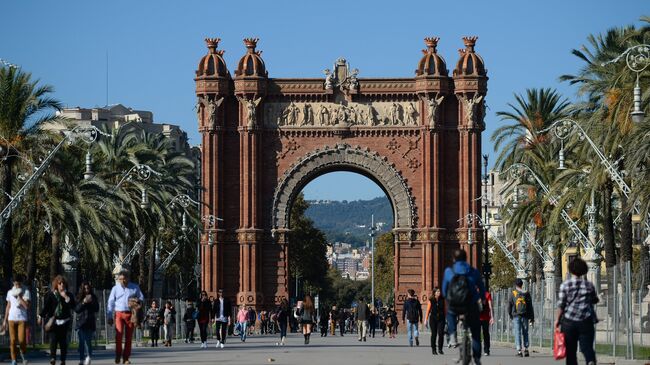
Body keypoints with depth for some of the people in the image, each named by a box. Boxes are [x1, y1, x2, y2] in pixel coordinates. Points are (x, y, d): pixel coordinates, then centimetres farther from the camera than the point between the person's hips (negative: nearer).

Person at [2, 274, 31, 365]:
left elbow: (27, 306, -11)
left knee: (21, 340, -9)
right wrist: (5, 320, 13)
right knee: (13, 341, -3)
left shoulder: (26, 292, -1)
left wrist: (19, 297, -14)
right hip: (12, 319, 3)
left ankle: (23, 354, 20)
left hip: (22, 319, -3)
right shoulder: (10, 292, 10)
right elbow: (8, 307, 16)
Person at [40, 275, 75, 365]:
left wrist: (66, 297, -14)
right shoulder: (50, 294, 3)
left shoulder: (68, 295, 6)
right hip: (53, 320, -1)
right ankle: (52, 358, -20)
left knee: (63, 340, 2)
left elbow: (73, 306, -5)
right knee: (53, 339, -14)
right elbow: (46, 306, 7)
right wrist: (41, 316, 5)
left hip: (64, 321, 1)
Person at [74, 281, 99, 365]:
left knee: (88, 341, -10)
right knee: (82, 341, -2)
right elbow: (76, 309, -1)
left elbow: (97, 309, 3)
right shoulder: (79, 298, 6)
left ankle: (88, 357, -15)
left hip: (90, 323, 0)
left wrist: (91, 302, -11)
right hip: (81, 323, 0)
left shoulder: (93, 297, 8)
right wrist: (83, 302, -13)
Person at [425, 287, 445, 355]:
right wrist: (426, 319, -1)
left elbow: (444, 309, 10)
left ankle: (440, 349, 2)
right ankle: (433, 349, 11)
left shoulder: (442, 300, 5)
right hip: (433, 319, -1)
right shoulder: (431, 300, 0)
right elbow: (428, 310, 2)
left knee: (441, 334, -7)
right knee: (434, 334, 2)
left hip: (441, 319, 1)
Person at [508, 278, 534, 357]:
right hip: (525, 316, 2)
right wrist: (532, 318, 9)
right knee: (525, 333, 11)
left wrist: (510, 315, 16)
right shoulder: (526, 294, 5)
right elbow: (530, 306, 5)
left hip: (516, 316, -2)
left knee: (517, 333, -1)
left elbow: (509, 306, 2)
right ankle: (526, 350, 6)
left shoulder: (513, 294, 0)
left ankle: (519, 350, -9)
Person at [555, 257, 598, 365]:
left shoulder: (565, 285, -4)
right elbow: (595, 300, 16)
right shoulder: (589, 285, 2)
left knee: (571, 350, 9)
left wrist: (558, 319, 6)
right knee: (587, 346, -3)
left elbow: (561, 305, -4)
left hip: (569, 321, -1)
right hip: (586, 321, 1)